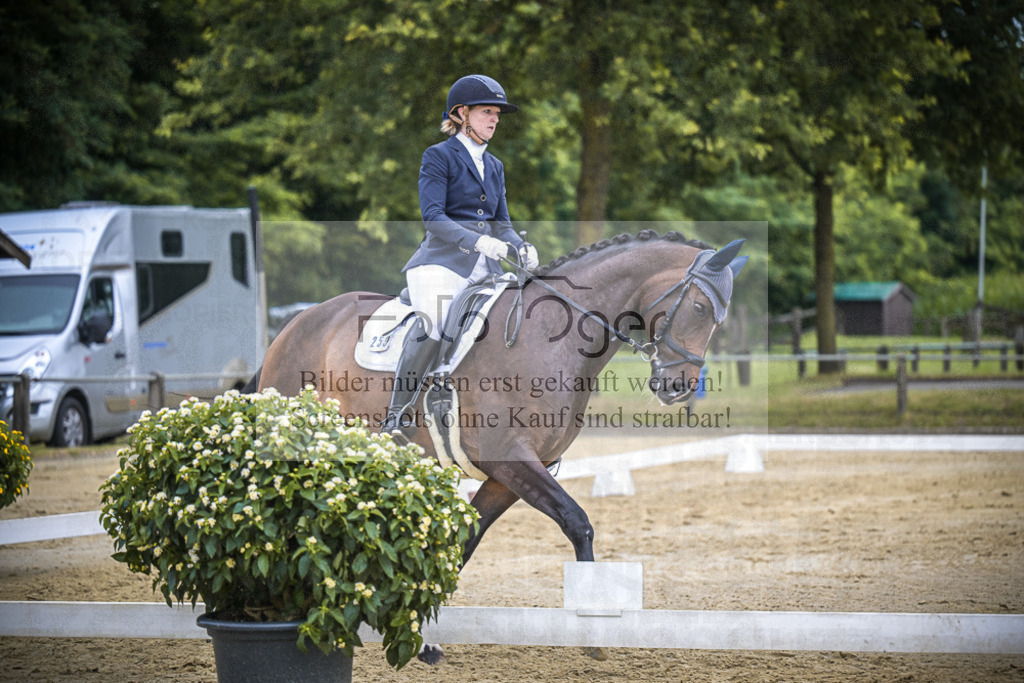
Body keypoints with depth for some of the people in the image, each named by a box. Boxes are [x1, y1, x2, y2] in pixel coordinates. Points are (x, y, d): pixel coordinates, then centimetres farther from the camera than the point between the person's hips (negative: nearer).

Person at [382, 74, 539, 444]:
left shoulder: (494, 166, 21)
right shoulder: (438, 156, 1)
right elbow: (433, 217, -10)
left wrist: (521, 247, 0)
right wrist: (477, 240, -23)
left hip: (485, 268, 7)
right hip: (443, 260, -7)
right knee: (432, 323, -29)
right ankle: (397, 416, -24)